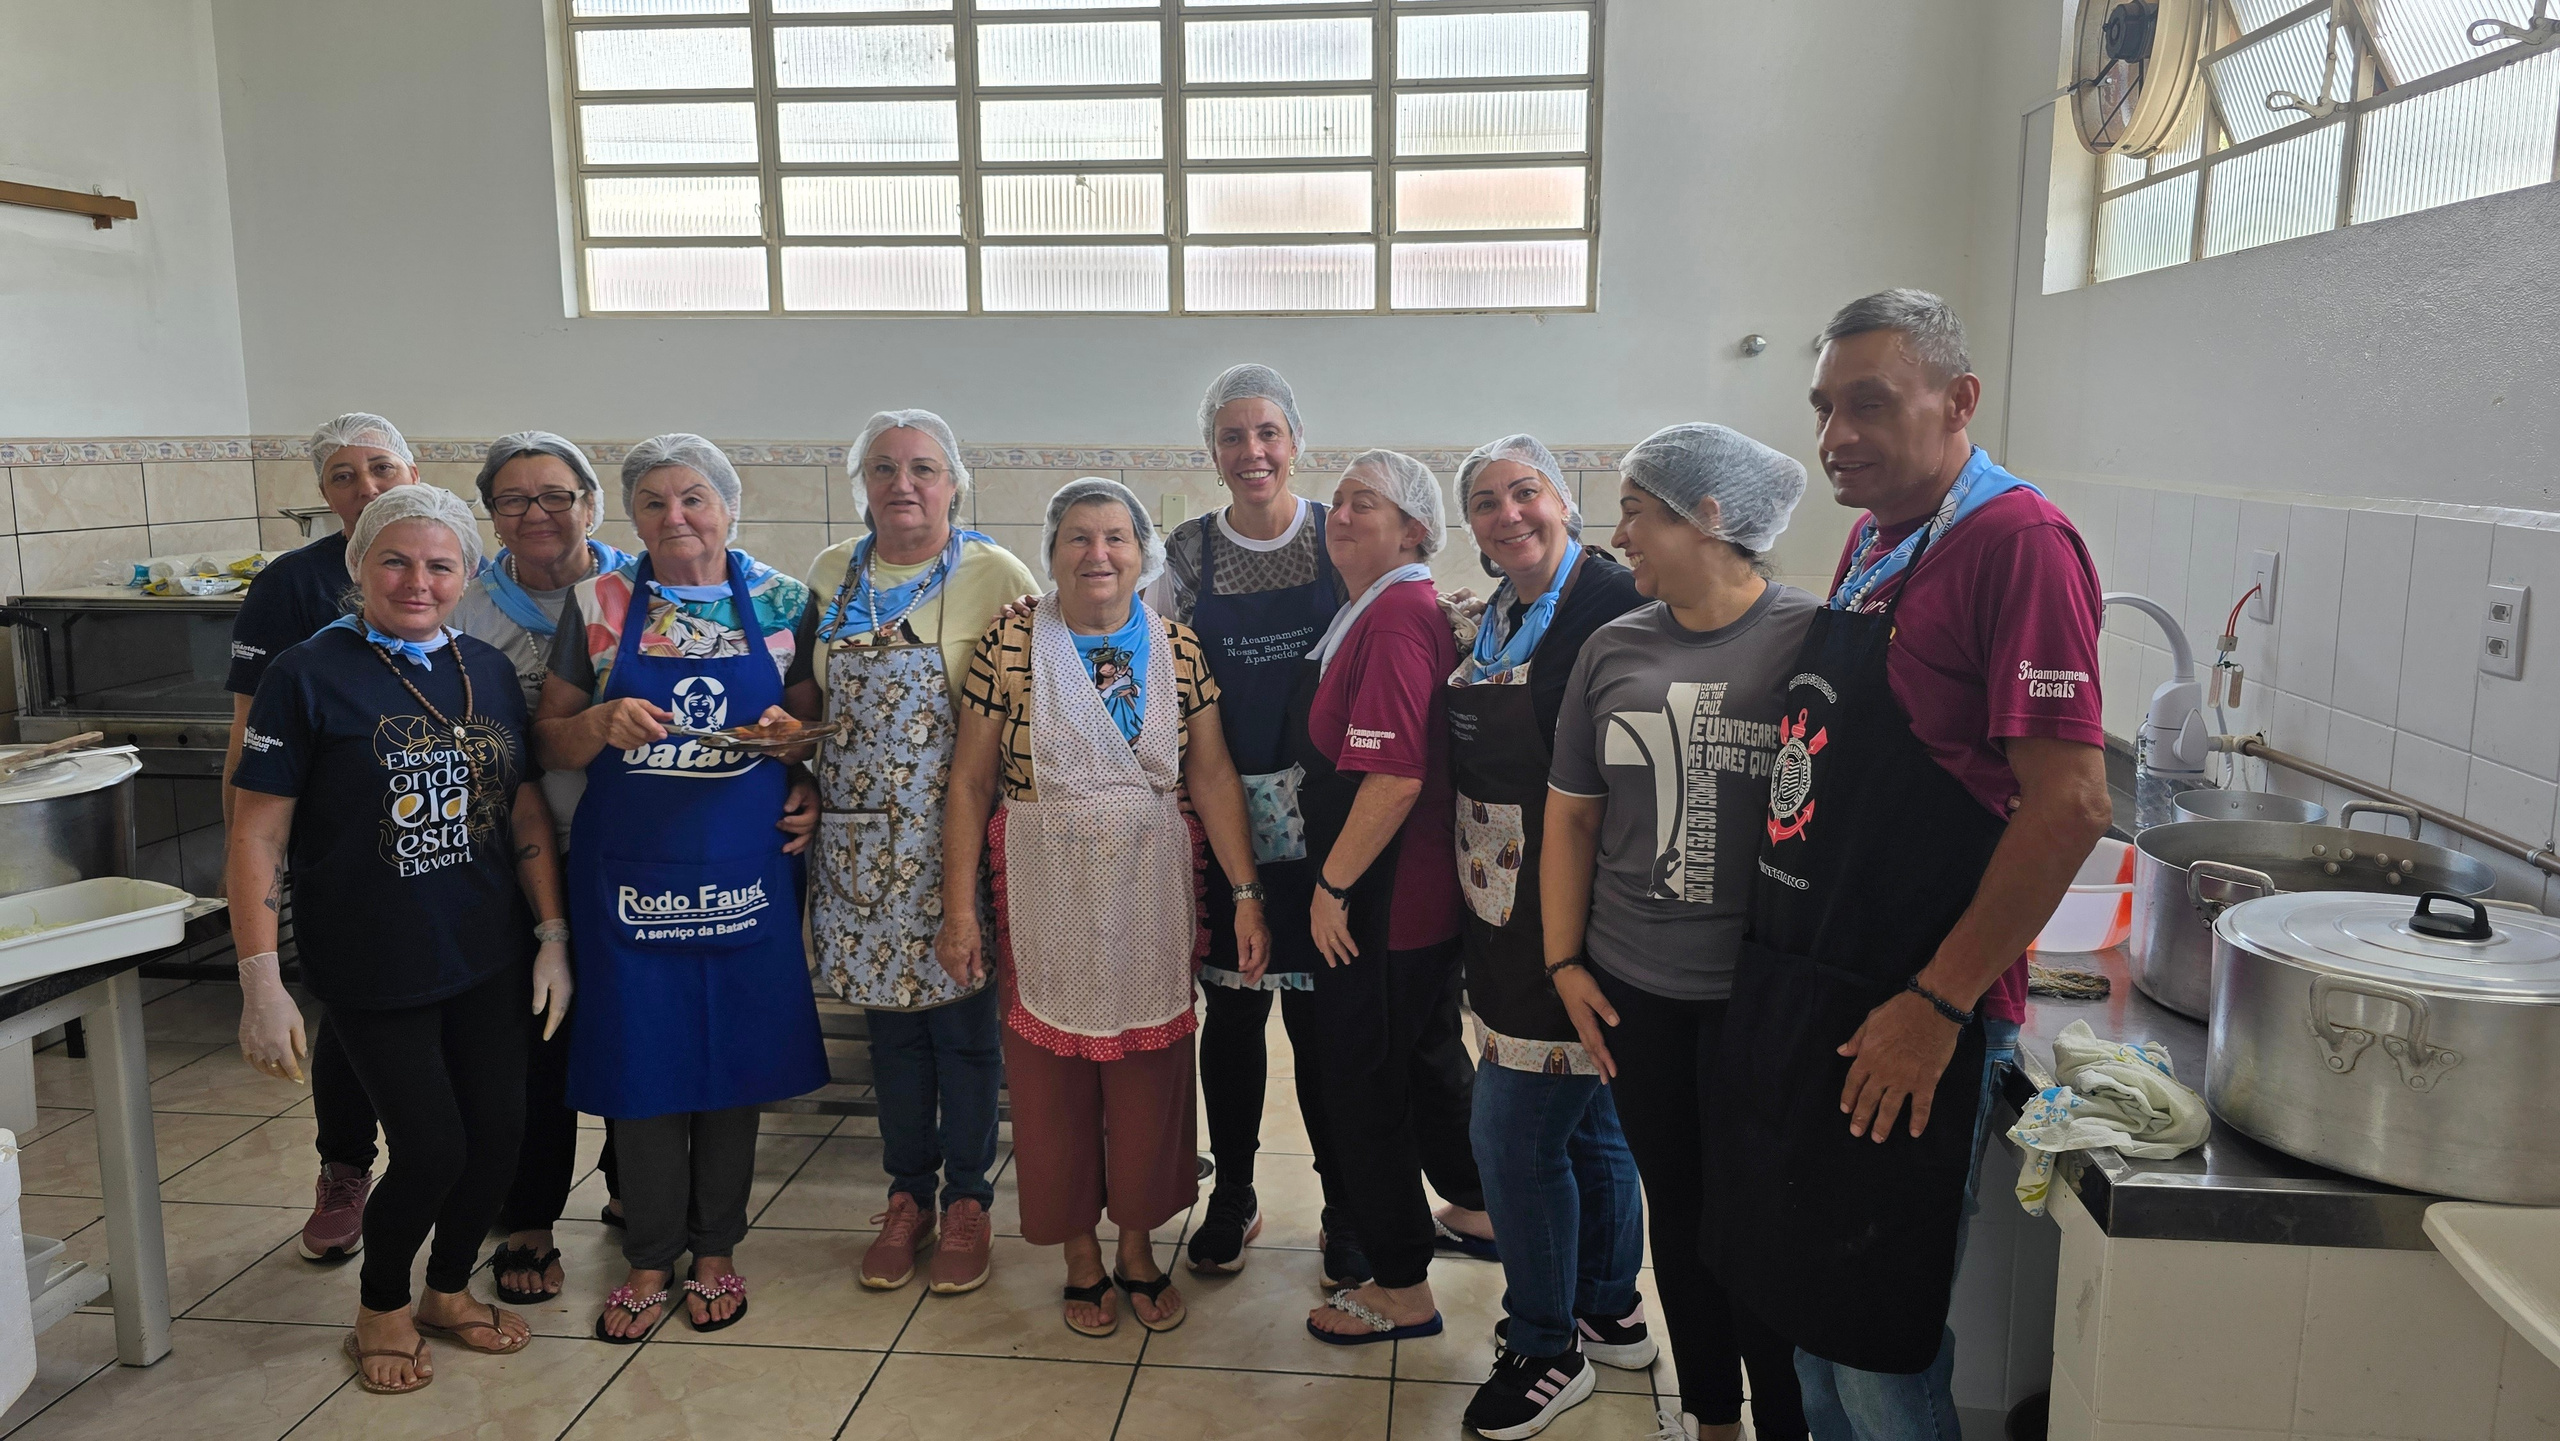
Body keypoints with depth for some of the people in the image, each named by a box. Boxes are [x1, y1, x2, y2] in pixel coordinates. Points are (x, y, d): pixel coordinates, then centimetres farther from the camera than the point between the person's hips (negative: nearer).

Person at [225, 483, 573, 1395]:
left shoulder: (488, 672, 6)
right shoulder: (308, 675, -9)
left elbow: (526, 811, 10)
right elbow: (258, 834, -10)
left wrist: (553, 935, 5)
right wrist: (260, 980, -14)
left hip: (488, 959, 5)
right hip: (375, 970, -4)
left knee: (498, 1136, 8)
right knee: (431, 1151, -2)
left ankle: (450, 1291, 35)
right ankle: (381, 1309, 28)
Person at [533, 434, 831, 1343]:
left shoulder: (779, 602, 1)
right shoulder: (597, 605, 1)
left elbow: (815, 723, 9)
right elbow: (548, 741, 5)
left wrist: (808, 786, -10)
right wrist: (602, 724, -16)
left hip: (745, 867, 0)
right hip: (631, 870, 0)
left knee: (735, 1057, 9)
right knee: (641, 1060, 6)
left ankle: (715, 1249, 28)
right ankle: (649, 1259, 25)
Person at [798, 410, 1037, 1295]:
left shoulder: (996, 576, -6)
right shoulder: (831, 576, 8)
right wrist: (806, 791, 10)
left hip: (955, 842, -4)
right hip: (862, 844, 4)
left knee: (964, 1022, 5)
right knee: (891, 1021, 13)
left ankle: (967, 1202, 23)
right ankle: (908, 1197, 29)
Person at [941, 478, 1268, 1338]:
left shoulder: (1179, 649, 0)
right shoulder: (1011, 645, -5)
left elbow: (1213, 775, 0)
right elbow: (971, 783, -3)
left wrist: (1245, 893, -6)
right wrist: (959, 910, -6)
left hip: (1154, 900, 2)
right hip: (1046, 902, -1)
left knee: (1151, 1073, 10)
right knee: (1053, 1077, 8)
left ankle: (1139, 1247, 31)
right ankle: (1080, 1256, 29)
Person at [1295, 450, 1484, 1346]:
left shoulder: (1393, 620, -21)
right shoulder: (1404, 608, 12)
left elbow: (1395, 778, -28)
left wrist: (1332, 886, -19)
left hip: (1385, 903, -10)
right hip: (1427, 894, 10)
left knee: (1361, 1079, 2)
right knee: (1428, 1055, 26)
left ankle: (1401, 1288, 17)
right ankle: (1476, 1204, 47)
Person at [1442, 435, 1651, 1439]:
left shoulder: (1611, 605, -16)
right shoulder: (1495, 619, 11)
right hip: (1506, 915, 9)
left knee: (1513, 1131, -1)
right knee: (1587, 1122, 21)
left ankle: (1546, 1350, 19)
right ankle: (1611, 1312, 39)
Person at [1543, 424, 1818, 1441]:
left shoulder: (1813, 639, -9)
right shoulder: (1612, 648, 5)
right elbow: (1572, 813, 10)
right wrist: (1565, 962, 6)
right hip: (1632, 986, 5)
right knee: (1677, 1204, 17)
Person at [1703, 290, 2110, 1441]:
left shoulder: (2018, 542, -15)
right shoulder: (1871, 542, 12)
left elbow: (2071, 805, -20)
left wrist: (1937, 1005, -19)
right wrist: (1782, 974, 16)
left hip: (1902, 1022, -8)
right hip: (1793, 985, 8)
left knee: (1877, 1346, 6)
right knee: (1799, 1298, 20)